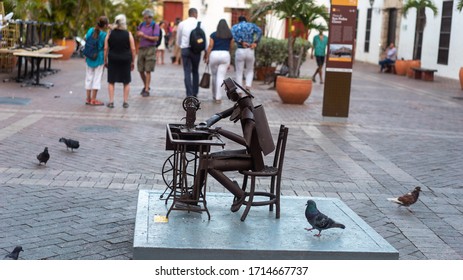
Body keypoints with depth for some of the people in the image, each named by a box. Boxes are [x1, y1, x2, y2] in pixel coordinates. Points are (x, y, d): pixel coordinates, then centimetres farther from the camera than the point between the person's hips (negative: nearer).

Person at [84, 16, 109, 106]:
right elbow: (105, 48, -9)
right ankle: (93, 99, 4)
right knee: (97, 78, 2)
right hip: (99, 59, -5)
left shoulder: (91, 30, 0)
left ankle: (88, 98, 16)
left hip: (89, 58, 5)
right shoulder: (104, 35, -14)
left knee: (89, 77, 12)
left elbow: (85, 39, 12)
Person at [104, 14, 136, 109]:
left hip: (112, 59, 1)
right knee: (126, 82, 10)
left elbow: (106, 49, 0)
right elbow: (133, 49, -4)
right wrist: (132, 62, 5)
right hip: (126, 59, -1)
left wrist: (105, 60, 9)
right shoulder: (128, 34, -3)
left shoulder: (110, 34, 0)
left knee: (111, 81, 9)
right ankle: (125, 102, 12)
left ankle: (111, 102, 7)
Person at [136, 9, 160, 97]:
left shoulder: (155, 26, -4)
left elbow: (156, 38, -12)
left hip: (150, 49, -5)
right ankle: (145, 86, 29)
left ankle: (147, 90, -4)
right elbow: (137, 36, 17)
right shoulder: (141, 25, 11)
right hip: (141, 49, 5)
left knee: (148, 70, -7)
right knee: (141, 70, 7)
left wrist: (144, 36, -13)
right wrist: (138, 34, -7)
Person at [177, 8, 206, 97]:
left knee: (187, 72, 1)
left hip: (185, 49, 0)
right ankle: (195, 92, 19)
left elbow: (178, 39, 12)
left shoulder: (182, 24, 2)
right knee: (195, 71, 16)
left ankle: (189, 94, -6)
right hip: (196, 50, 0)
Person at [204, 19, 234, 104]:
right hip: (225, 55, 0)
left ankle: (214, 96, 24)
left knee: (214, 76, 15)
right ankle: (218, 98, -10)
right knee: (221, 77, -3)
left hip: (214, 55, 0)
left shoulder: (213, 35, 3)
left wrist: (207, 57, 2)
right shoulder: (230, 35, 7)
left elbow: (210, 46, -3)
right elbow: (231, 47, 11)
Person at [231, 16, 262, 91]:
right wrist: (255, 42, -15)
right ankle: (248, 86, -6)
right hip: (250, 51, 1)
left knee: (239, 73, 9)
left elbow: (232, 34, -17)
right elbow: (259, 31, -11)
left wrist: (241, 42, -16)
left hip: (239, 51, -1)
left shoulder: (235, 26, 7)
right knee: (250, 71, 20)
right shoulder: (252, 25, 10)